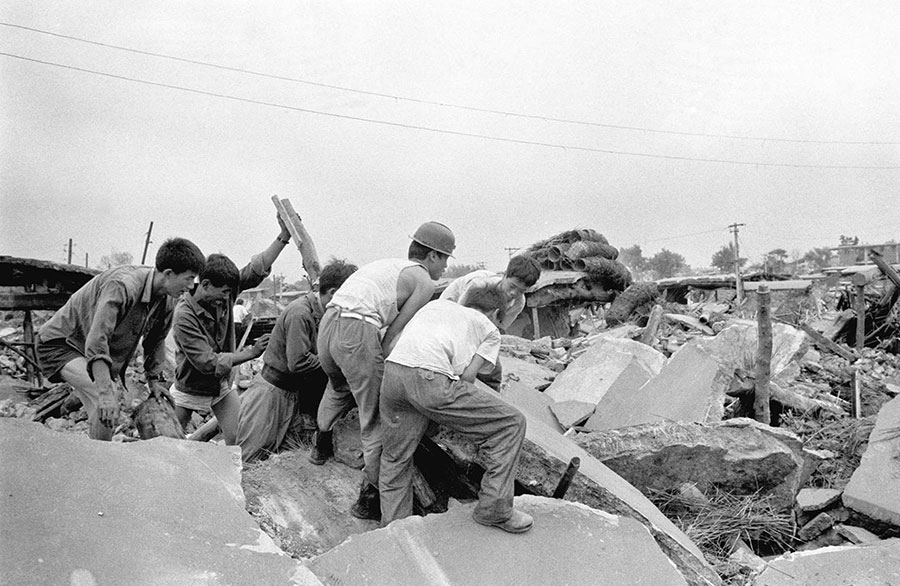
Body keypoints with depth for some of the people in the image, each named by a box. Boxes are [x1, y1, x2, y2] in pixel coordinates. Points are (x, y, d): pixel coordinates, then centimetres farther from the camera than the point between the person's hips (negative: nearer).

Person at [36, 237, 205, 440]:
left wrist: (155, 379, 6)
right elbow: (96, 340, -41)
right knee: (106, 408, -27)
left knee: (108, 418, 11)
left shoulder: (167, 301, -8)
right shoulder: (123, 286, -35)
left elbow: (156, 339, 10)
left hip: (102, 354, 9)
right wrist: (105, 393, -46)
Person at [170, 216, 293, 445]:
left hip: (221, 387, 4)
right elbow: (207, 362, -30)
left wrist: (284, 235, -22)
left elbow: (257, 269, -14)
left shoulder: (224, 294, -12)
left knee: (240, 442, -6)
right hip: (190, 389, -4)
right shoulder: (184, 316, -28)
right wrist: (250, 353, -28)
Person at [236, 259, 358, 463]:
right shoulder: (300, 314, -26)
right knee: (237, 453, 0)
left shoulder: (321, 312, 2)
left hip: (295, 390, 9)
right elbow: (297, 362, -29)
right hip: (274, 388, -8)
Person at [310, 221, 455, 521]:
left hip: (328, 322, 9)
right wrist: (380, 369, 7)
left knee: (339, 385, 37)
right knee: (376, 415, 3)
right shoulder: (424, 282, 6)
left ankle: (321, 444, 53)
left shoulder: (388, 265, 29)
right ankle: (370, 496, 7)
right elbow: (393, 332, 0)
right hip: (358, 331, -8)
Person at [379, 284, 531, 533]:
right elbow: (468, 375, 9)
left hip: (392, 370, 5)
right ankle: (494, 509, 12)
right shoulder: (490, 330, 24)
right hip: (431, 379, -5)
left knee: (395, 459, 23)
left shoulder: (437, 304, 37)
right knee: (511, 424, 9)